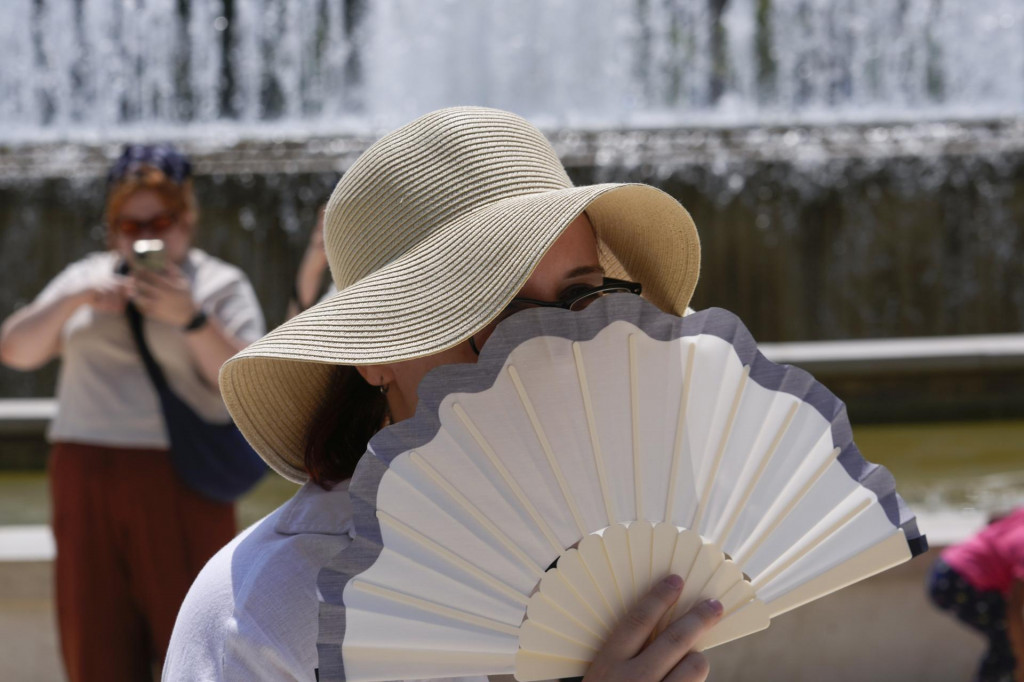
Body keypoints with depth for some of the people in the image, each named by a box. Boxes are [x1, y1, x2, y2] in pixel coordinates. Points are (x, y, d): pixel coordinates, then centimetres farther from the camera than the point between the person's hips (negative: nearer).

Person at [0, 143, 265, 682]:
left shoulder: (221, 286, 5)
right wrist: (71, 303, -7)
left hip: (179, 485, -4)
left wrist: (189, 318, -19)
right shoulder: (87, 277, 17)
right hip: (86, 481, 4)